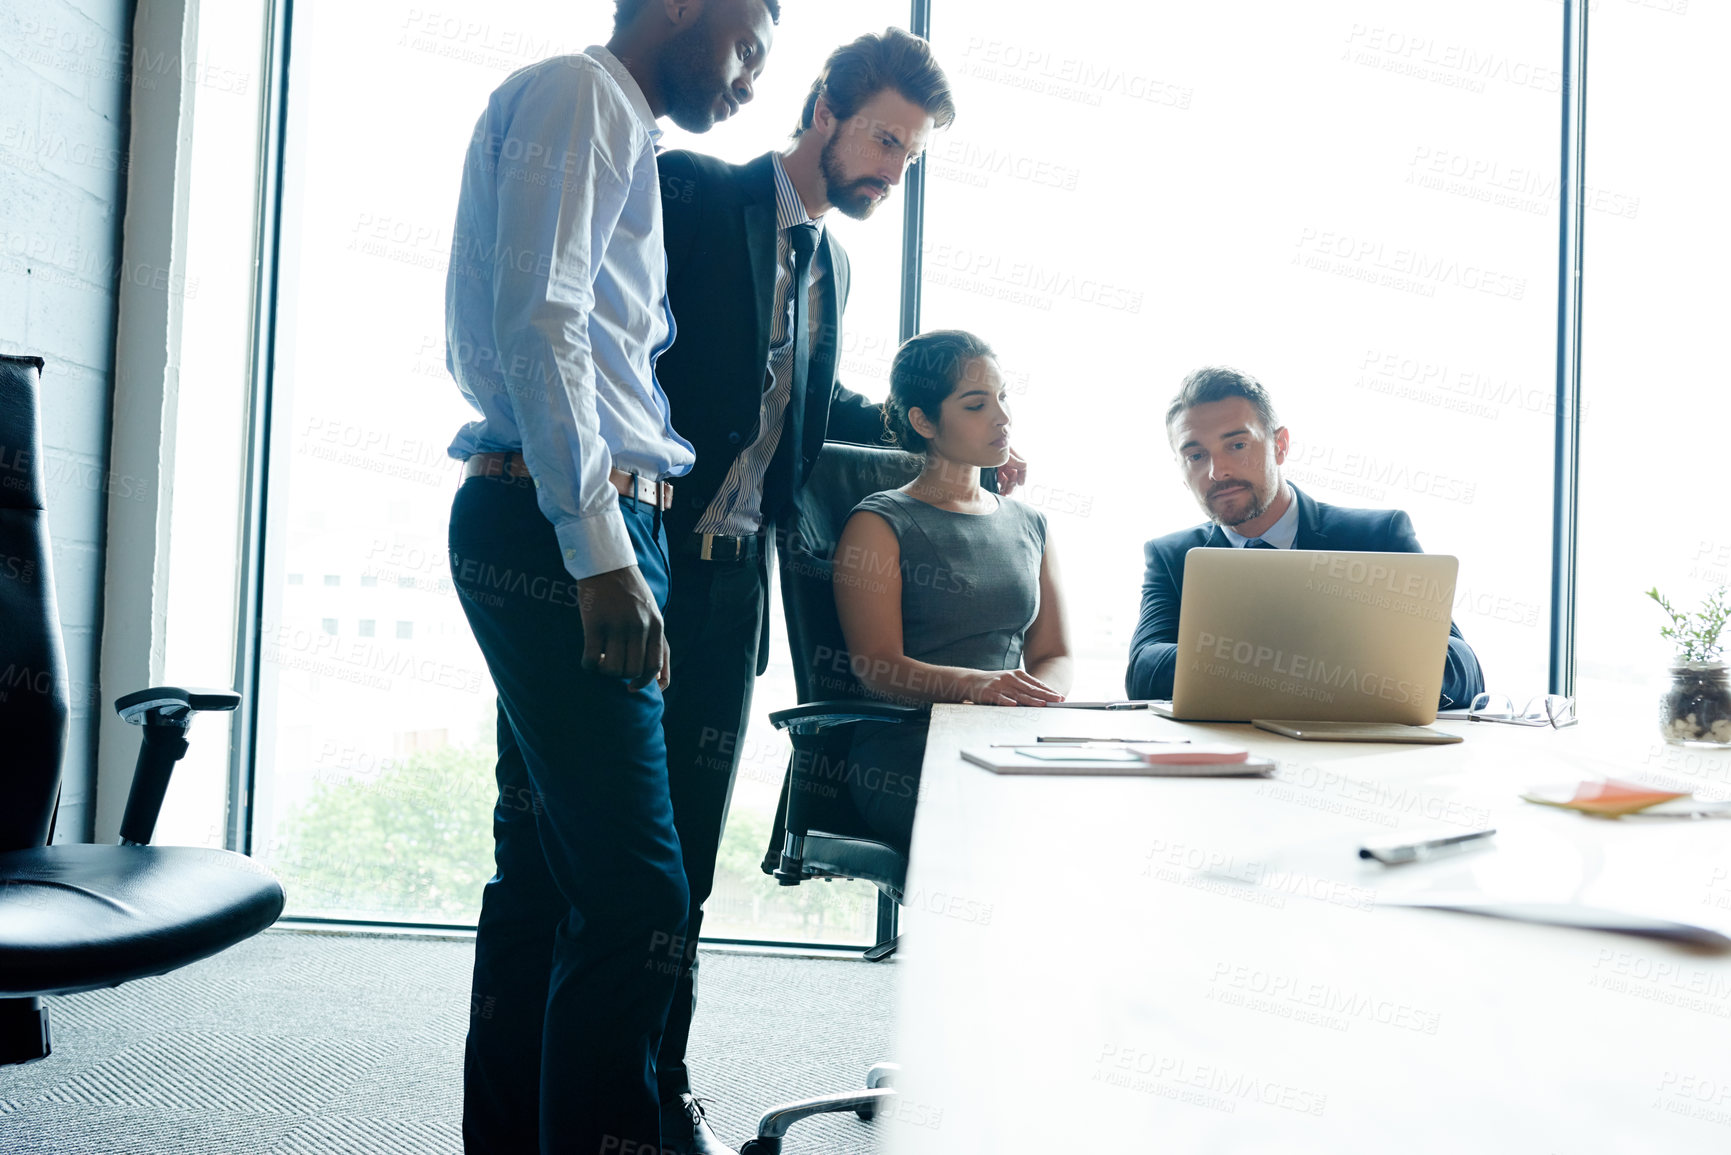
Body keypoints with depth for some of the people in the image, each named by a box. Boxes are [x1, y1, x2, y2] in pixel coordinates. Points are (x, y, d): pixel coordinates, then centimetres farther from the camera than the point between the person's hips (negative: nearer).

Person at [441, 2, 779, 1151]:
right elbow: (538, 319, -17)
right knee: (633, 890, -12)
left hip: (574, 529, 11)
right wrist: (599, 547, -23)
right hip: (556, 526, -11)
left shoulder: (614, 127, 27)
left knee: (547, 869, 13)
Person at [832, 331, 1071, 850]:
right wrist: (973, 684, -26)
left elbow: (1054, 653, 17)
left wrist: (1039, 692, -8)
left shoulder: (1029, 525, 21)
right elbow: (877, 666, -7)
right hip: (905, 746, -5)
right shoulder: (879, 525, 4)